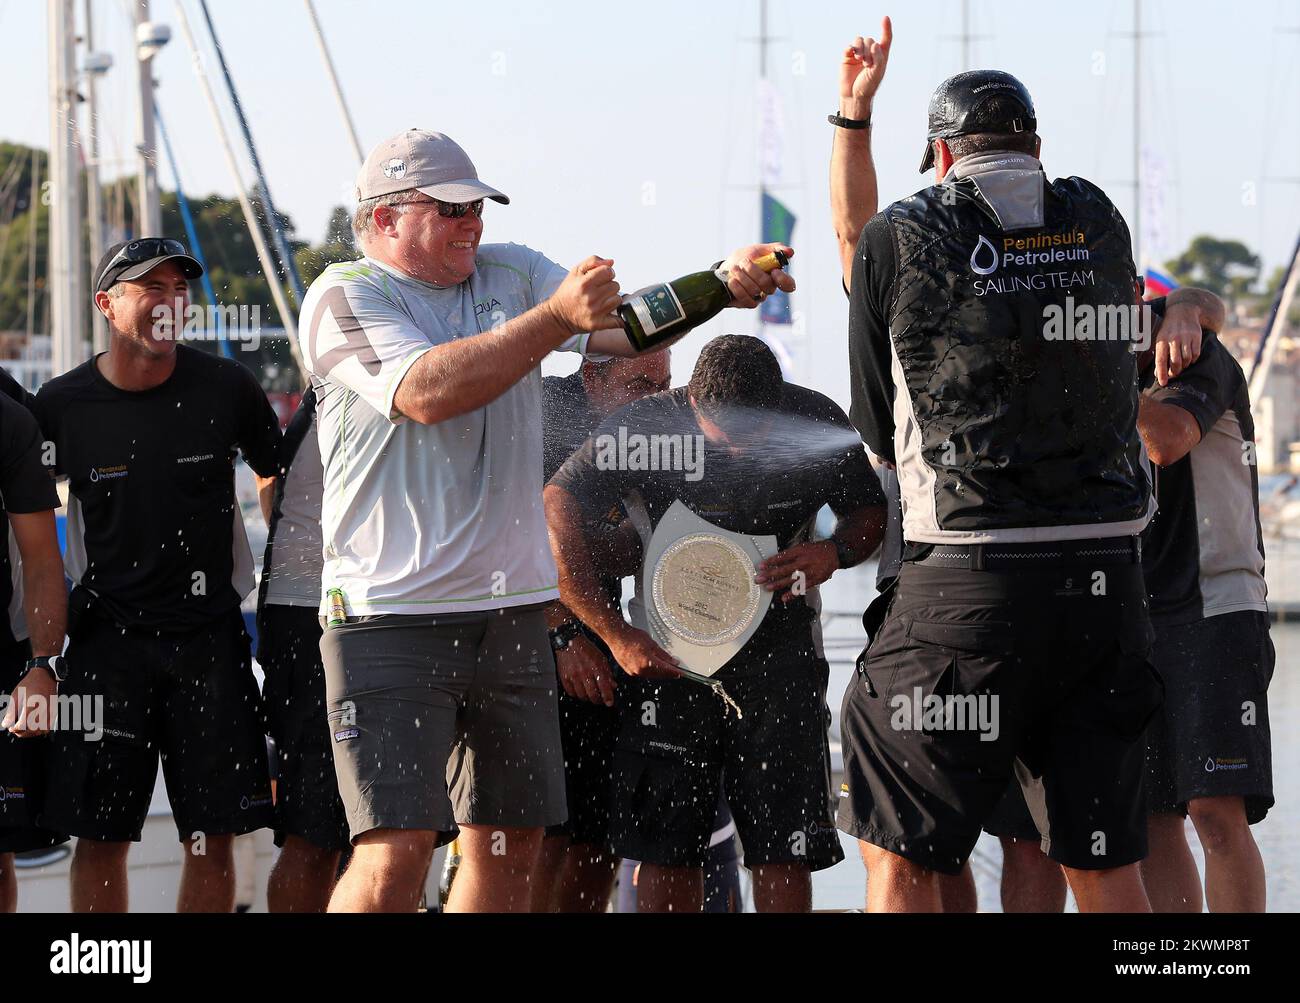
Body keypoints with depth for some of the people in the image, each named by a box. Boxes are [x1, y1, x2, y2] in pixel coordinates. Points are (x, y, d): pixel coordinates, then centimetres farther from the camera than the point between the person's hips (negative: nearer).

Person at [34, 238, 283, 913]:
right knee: (101, 835, -2)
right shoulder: (61, 405, -2)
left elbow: (277, 476, 17)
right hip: (107, 635, -1)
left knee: (213, 834, 0)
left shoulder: (226, 389, -1)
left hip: (209, 633, 1)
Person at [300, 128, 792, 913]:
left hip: (513, 608, 6)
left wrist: (721, 286, -14)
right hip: (391, 616, -6)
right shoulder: (344, 298, -3)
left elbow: (625, 325, 4)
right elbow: (428, 392, -20)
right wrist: (557, 316, -25)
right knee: (396, 852, -15)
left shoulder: (511, 274, 14)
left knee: (510, 846, 8)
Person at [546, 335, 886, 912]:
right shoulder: (643, 427, -14)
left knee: (784, 843, -5)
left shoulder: (818, 424, -7)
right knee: (667, 845, -1)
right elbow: (556, 511, -16)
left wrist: (832, 554, -15)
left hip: (779, 641, 1)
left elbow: (869, 512, 9)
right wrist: (614, 635, -19)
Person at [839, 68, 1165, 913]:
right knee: (1106, 864, 10)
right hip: (1107, 575, 4)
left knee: (900, 853, 5)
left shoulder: (900, 239, 0)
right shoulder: (1101, 225, 8)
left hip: (972, 583, -4)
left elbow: (877, 427, 9)